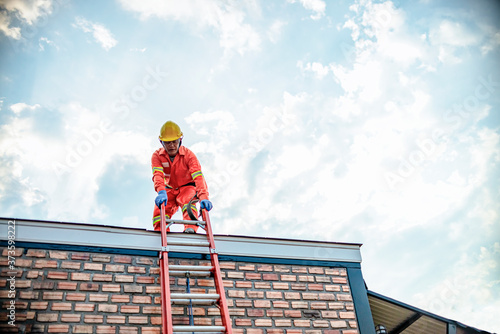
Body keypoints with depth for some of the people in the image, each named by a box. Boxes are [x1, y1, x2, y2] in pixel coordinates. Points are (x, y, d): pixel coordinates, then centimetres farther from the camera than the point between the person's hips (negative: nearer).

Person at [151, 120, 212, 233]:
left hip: (187, 187, -2)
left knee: (188, 201, -35)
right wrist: (161, 192, -53)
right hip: (169, 189, 3)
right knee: (159, 210, -21)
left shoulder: (188, 155, -21)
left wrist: (203, 197, -49)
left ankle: (190, 228, -45)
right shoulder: (157, 156, -14)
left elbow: (198, 176, -33)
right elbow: (157, 175, -31)